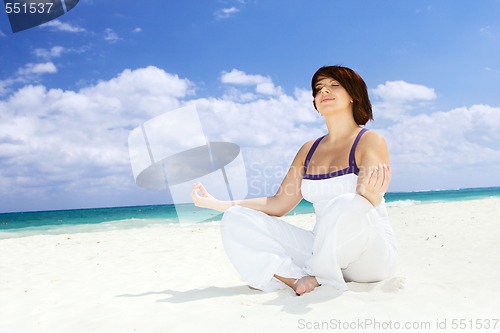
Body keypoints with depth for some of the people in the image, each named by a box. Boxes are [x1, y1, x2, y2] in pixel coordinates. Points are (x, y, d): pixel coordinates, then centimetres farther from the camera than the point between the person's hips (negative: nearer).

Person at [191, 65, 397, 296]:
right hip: (324, 250, 5)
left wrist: (368, 193, -45)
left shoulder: (370, 141, -5)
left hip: (372, 256, -4)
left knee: (347, 204, -38)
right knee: (235, 221, -8)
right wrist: (217, 203, 10)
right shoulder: (309, 150, 11)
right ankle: (297, 279, -27)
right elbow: (278, 204, 12)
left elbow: (371, 199, -20)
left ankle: (316, 277, -15)